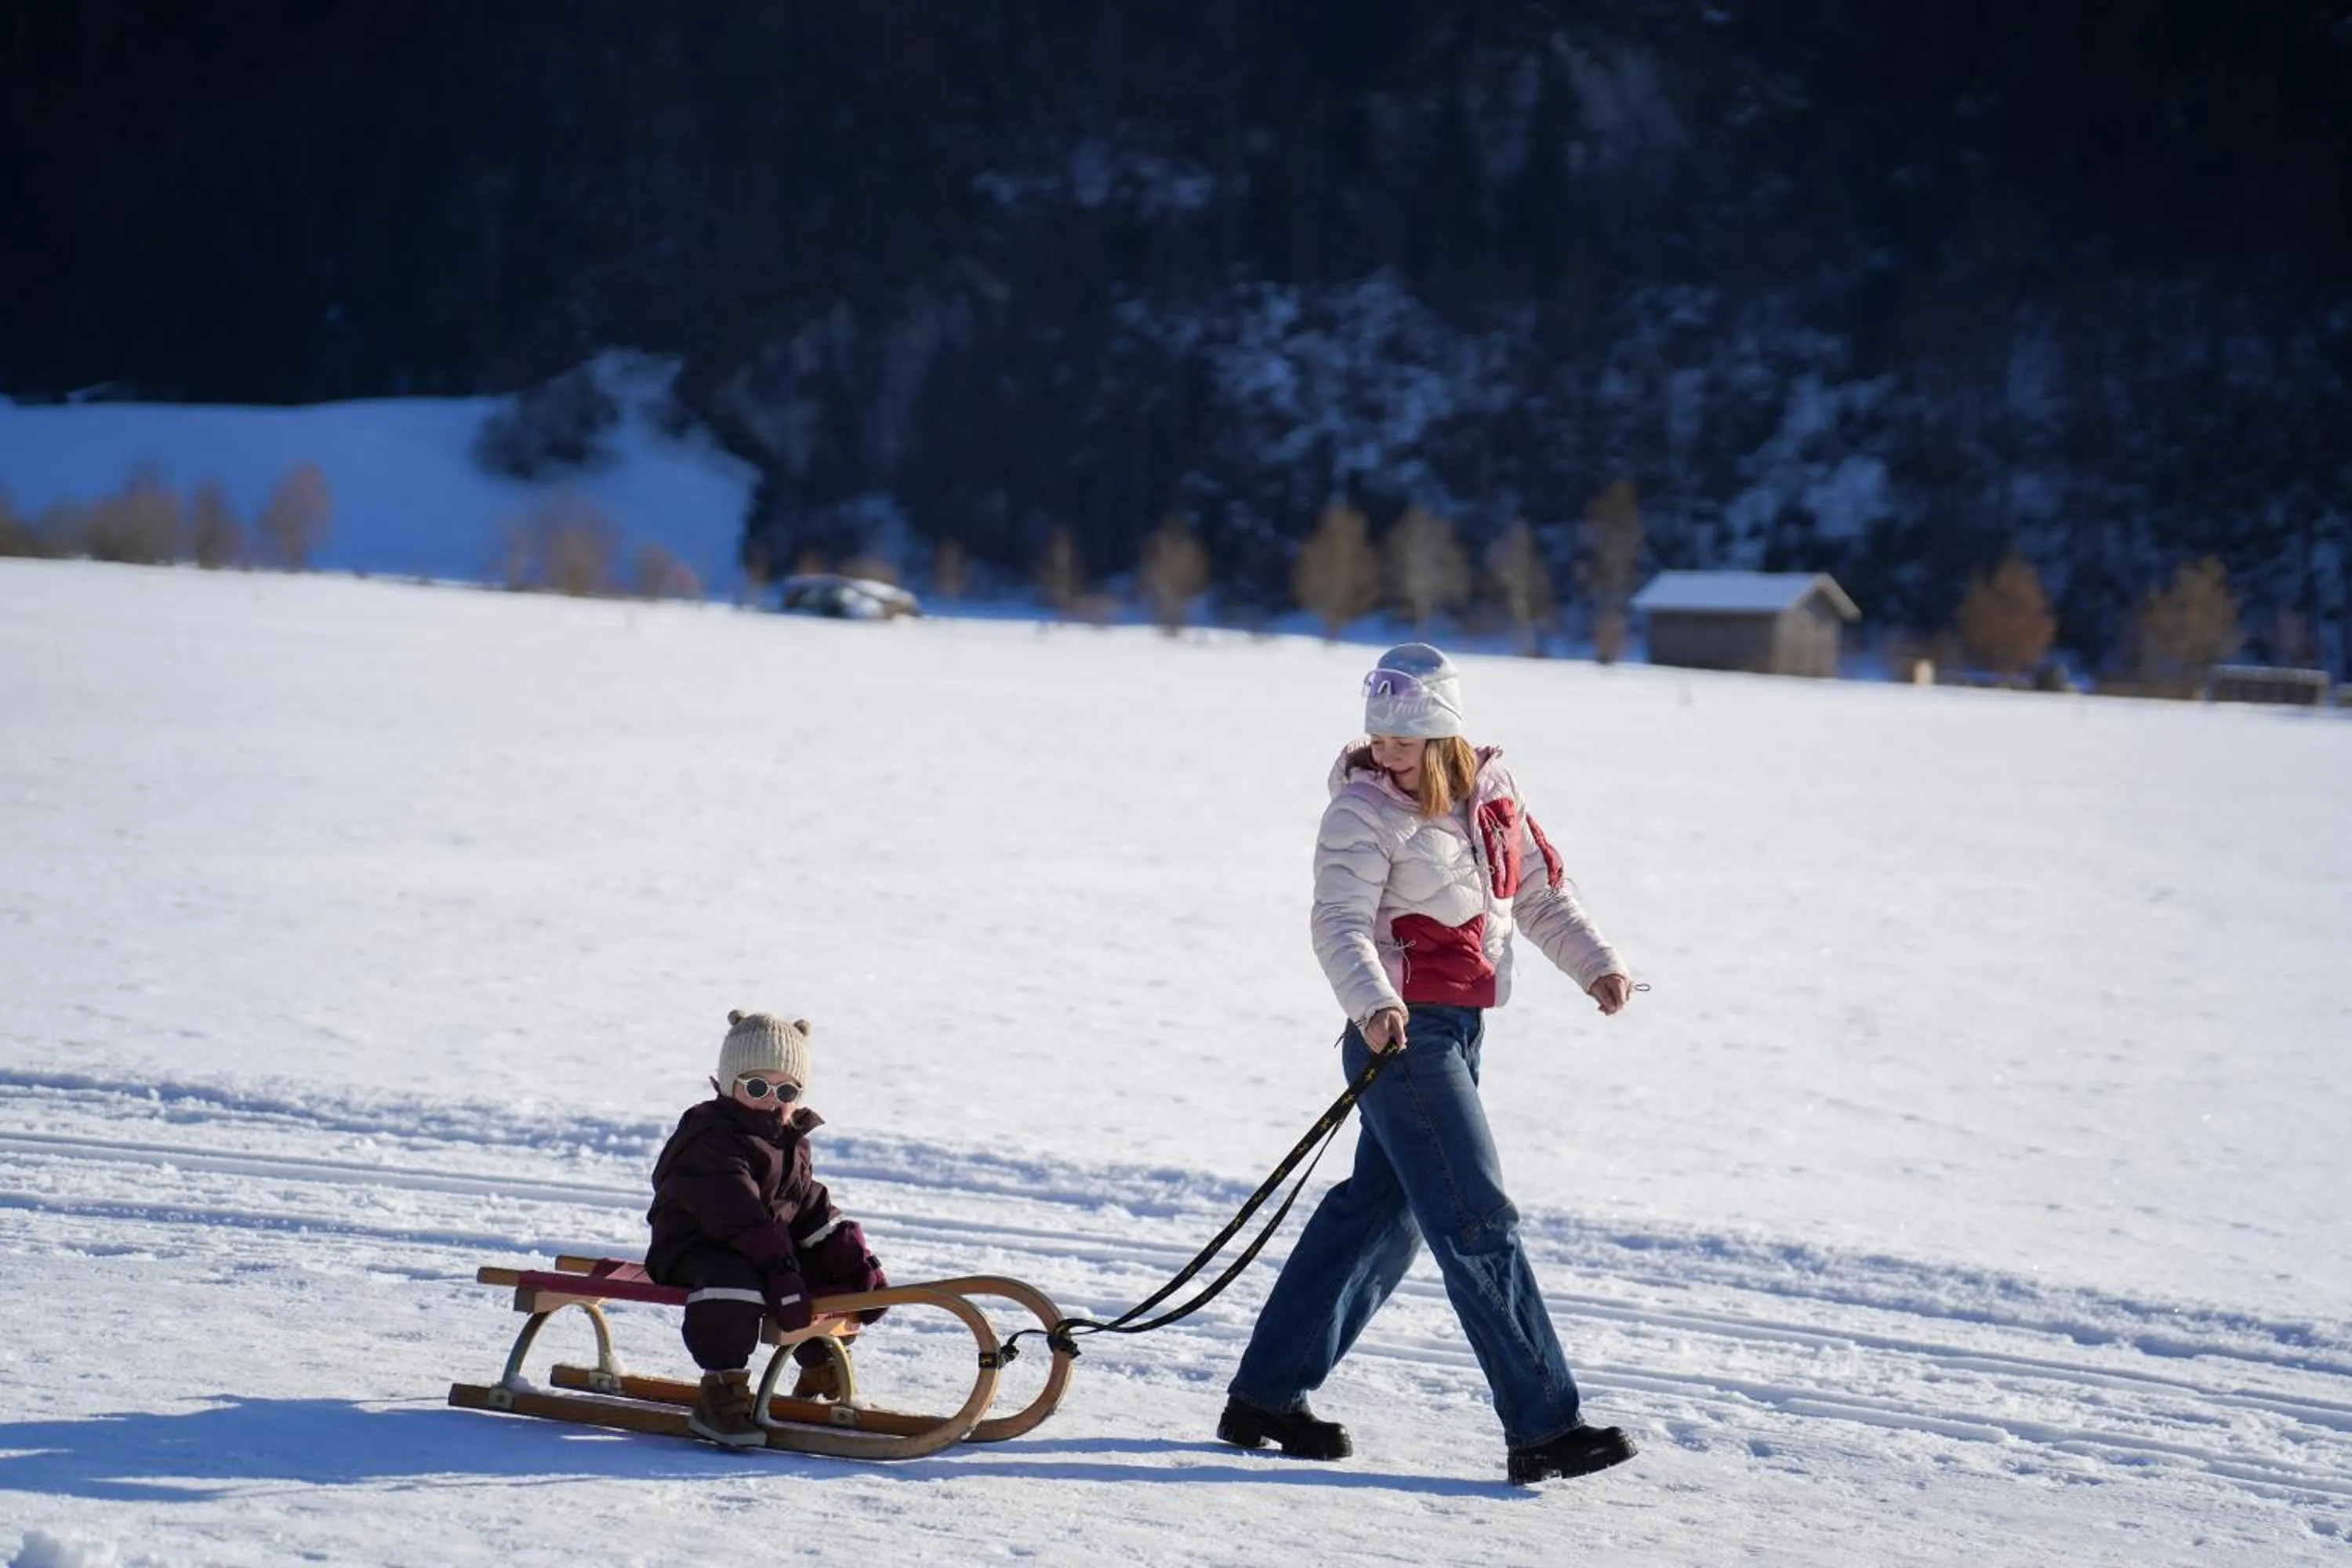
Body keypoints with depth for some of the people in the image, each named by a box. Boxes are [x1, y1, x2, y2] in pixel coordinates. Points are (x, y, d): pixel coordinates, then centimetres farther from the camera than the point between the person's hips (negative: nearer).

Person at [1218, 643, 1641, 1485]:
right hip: (1402, 1034, -8)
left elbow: (1540, 893, 17)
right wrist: (1372, 1005, -40)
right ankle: (1542, 1429, -7)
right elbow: (1341, 924, -23)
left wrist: (1595, 964, 2)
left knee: (1382, 1211, 13)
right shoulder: (1364, 810, -12)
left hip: (1460, 1030, 8)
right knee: (1479, 1224, -9)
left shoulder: (1490, 794, 9)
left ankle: (1265, 1397, 23)